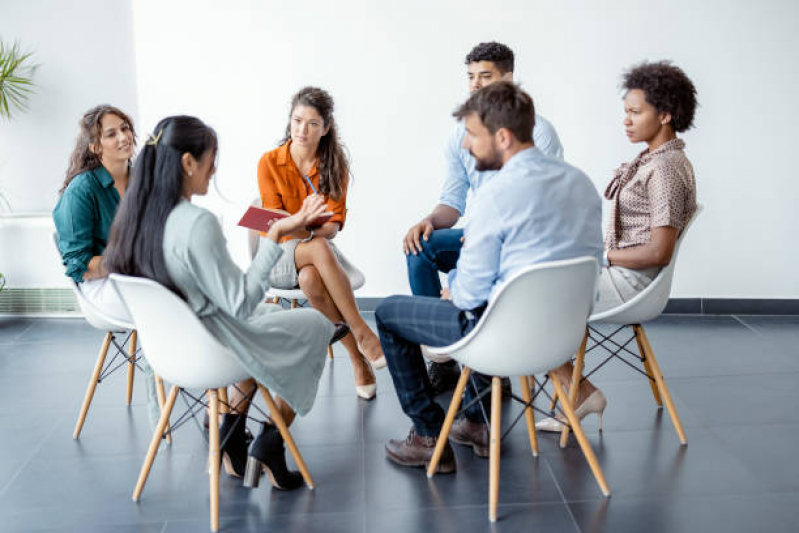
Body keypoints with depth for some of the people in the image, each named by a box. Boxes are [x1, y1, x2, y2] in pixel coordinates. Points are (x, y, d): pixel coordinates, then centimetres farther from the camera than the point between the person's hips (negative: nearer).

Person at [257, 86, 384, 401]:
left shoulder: (335, 165, 3)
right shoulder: (269, 163, -2)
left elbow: (335, 224, -4)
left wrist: (309, 231, -27)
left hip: (320, 250, 1)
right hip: (280, 255, -1)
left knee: (311, 277, -37)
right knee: (319, 249, -37)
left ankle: (358, 358, -31)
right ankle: (362, 334, -34)